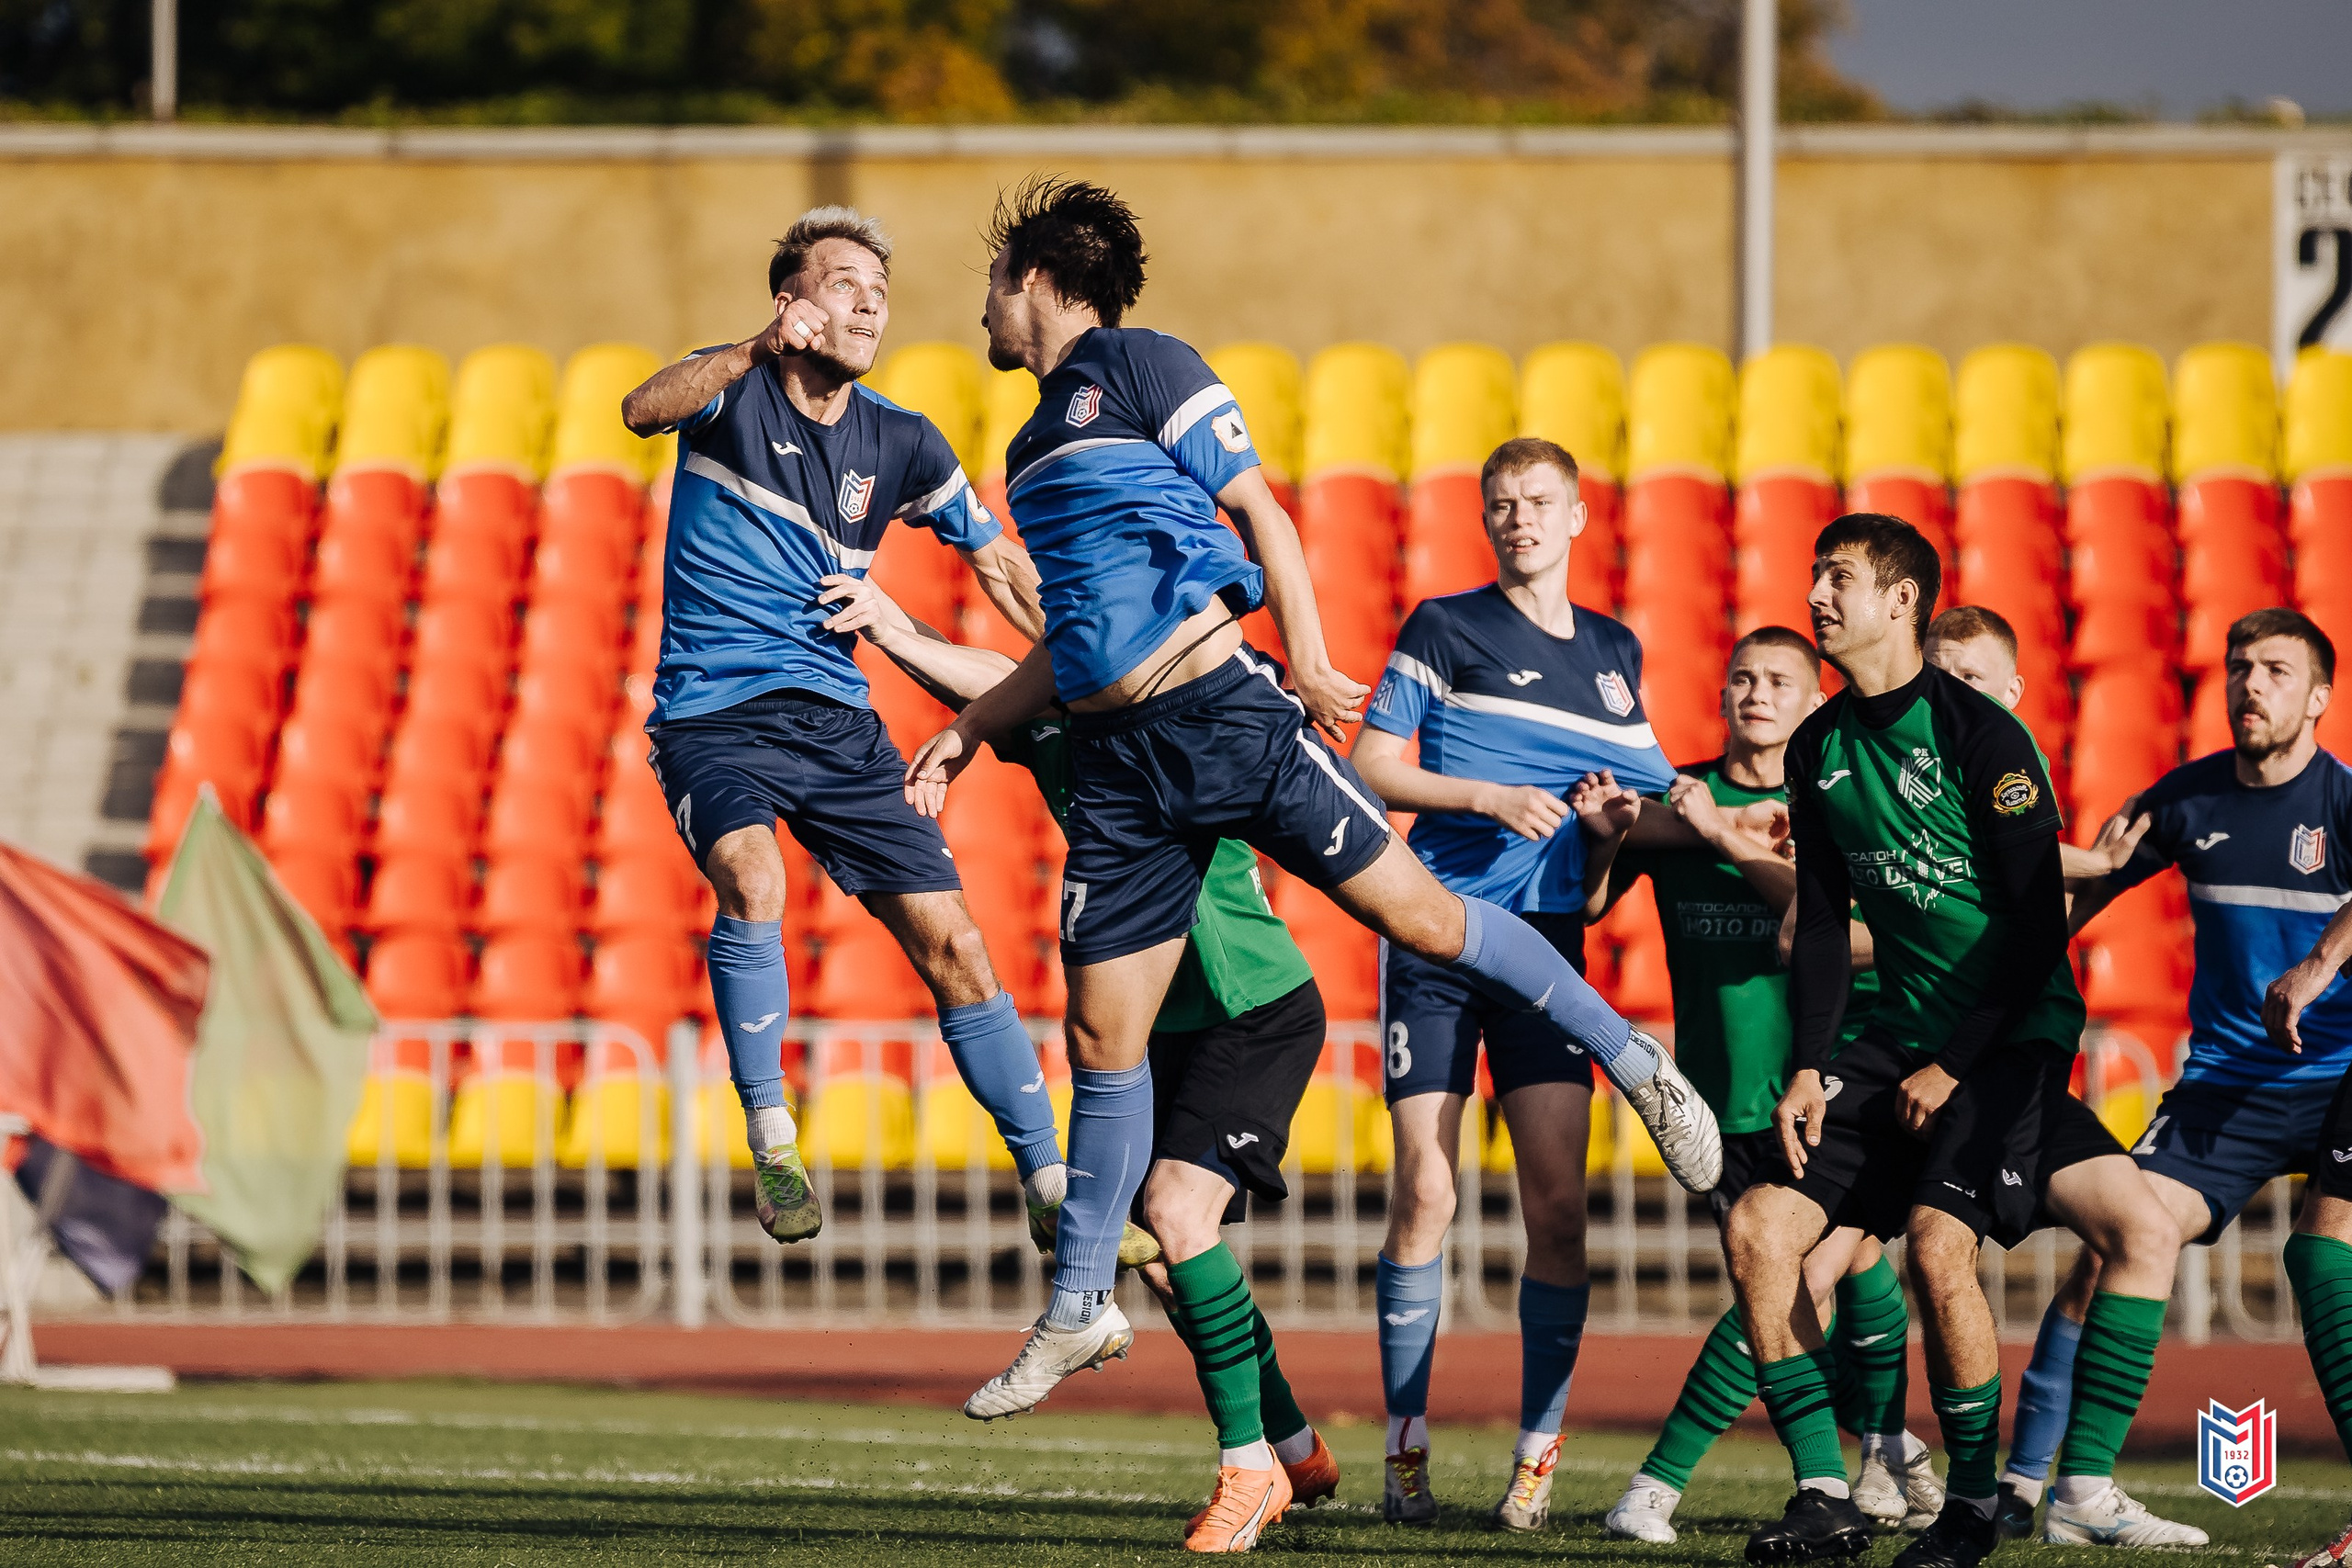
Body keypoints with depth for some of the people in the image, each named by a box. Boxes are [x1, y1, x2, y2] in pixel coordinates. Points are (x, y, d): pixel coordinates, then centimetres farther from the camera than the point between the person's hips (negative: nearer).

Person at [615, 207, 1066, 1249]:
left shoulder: (901, 445, 5)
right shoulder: (731, 392, -5)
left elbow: (1000, 564, 18)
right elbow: (642, 411, -28)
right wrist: (758, 350, -43)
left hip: (836, 721, 4)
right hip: (711, 722, -4)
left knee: (953, 946, -2)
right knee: (752, 879, -33)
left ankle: (1051, 1188, 7)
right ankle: (771, 1144, -22)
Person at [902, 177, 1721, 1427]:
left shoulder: (1140, 367, 1)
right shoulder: (1033, 447, 22)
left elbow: (1259, 515, -5)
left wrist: (1307, 664, -12)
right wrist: (970, 730, 23)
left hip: (1219, 707, -6)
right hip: (1114, 761, 6)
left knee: (1417, 912, -9)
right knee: (1102, 1036, 4)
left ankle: (1632, 1058, 6)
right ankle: (1078, 1307, 11)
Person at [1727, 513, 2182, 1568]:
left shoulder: (1980, 735, -13)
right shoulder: (1819, 750, 8)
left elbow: (2039, 924, -13)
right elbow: (1822, 925, 13)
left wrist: (1955, 1067, -15)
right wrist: (1806, 1071, 0)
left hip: (2011, 1036, -7)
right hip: (1900, 1036, 7)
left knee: (1938, 1239, -26)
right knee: (1759, 1225, -9)